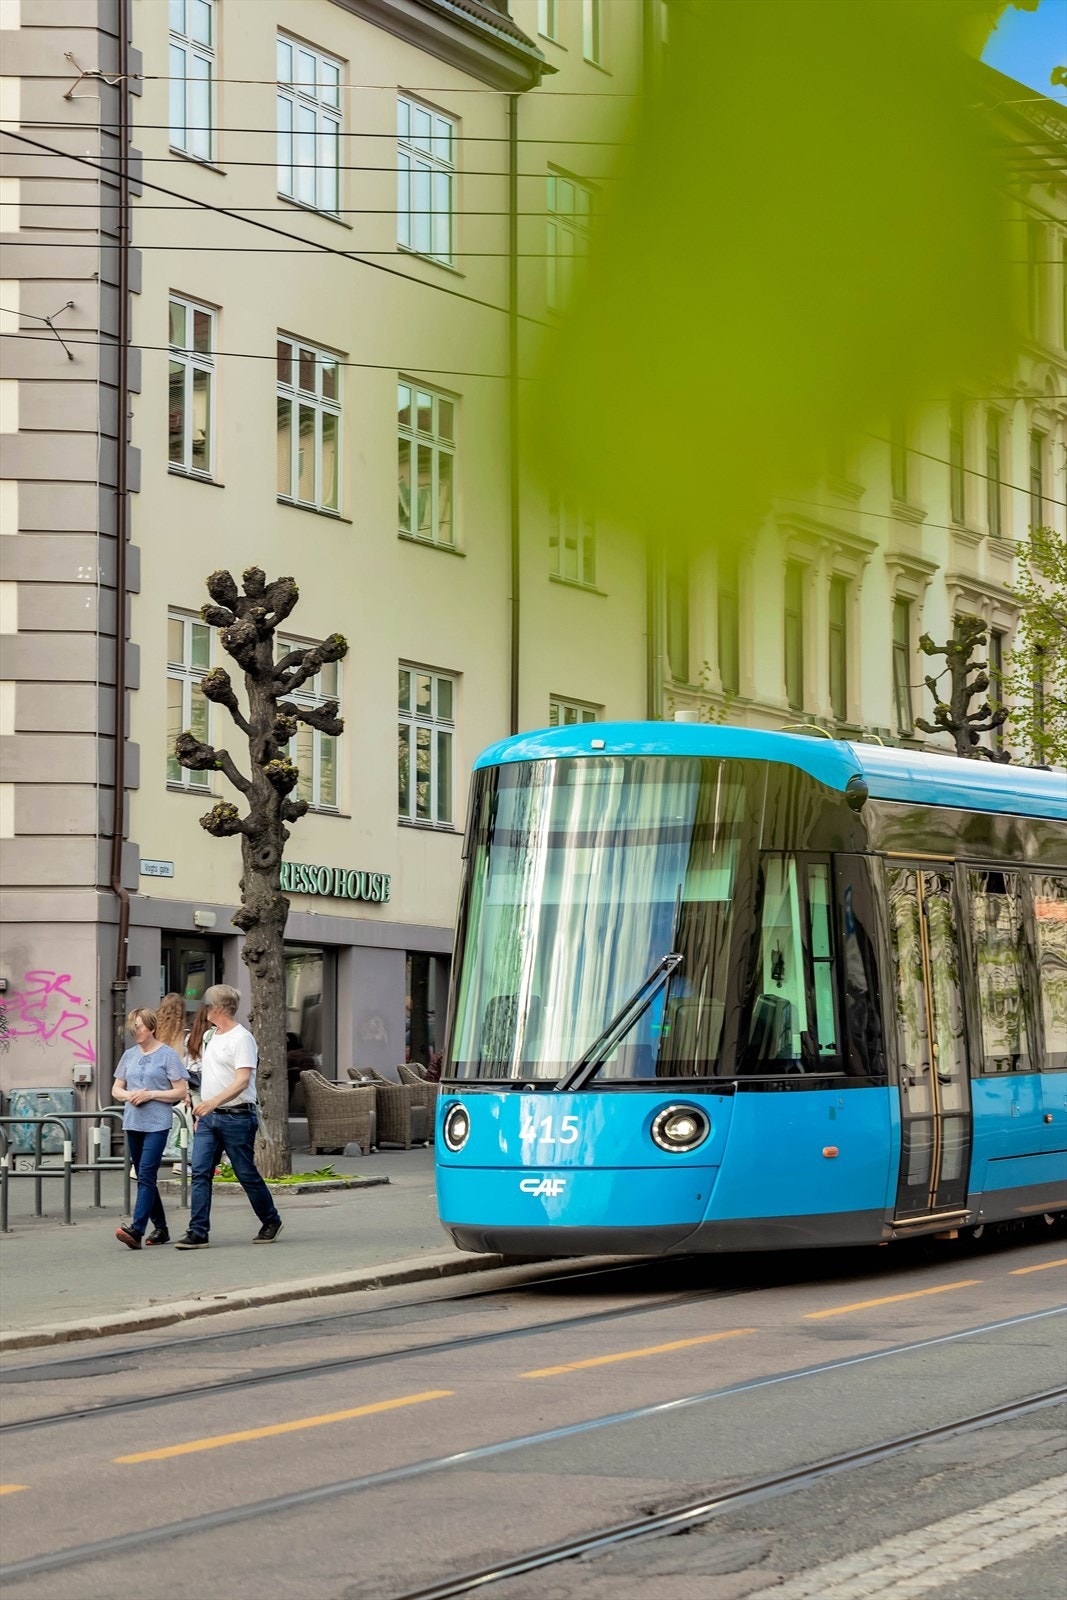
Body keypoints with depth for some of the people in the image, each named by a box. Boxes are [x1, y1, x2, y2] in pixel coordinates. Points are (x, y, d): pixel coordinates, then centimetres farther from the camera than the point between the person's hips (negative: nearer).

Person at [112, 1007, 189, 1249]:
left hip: (157, 1124, -7)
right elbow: (116, 1089, 18)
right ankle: (160, 1228, 21)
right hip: (133, 1122, 7)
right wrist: (129, 1095, -4)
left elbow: (181, 1092, -5)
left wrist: (151, 1094, -14)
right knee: (144, 1177, 11)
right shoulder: (130, 1055, 13)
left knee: (146, 1175, -16)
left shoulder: (166, 1055, -3)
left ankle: (137, 1229, -25)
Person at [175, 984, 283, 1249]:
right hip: (209, 1117, 8)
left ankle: (271, 1222, 22)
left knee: (246, 1174, 2)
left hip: (236, 1116, -8)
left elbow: (242, 1081, -22)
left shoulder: (241, 1038, -12)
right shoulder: (213, 1038, 17)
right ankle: (198, 1233, -7)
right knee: (200, 1172, -4)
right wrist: (202, 1113, 21)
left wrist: (213, 1102, -35)